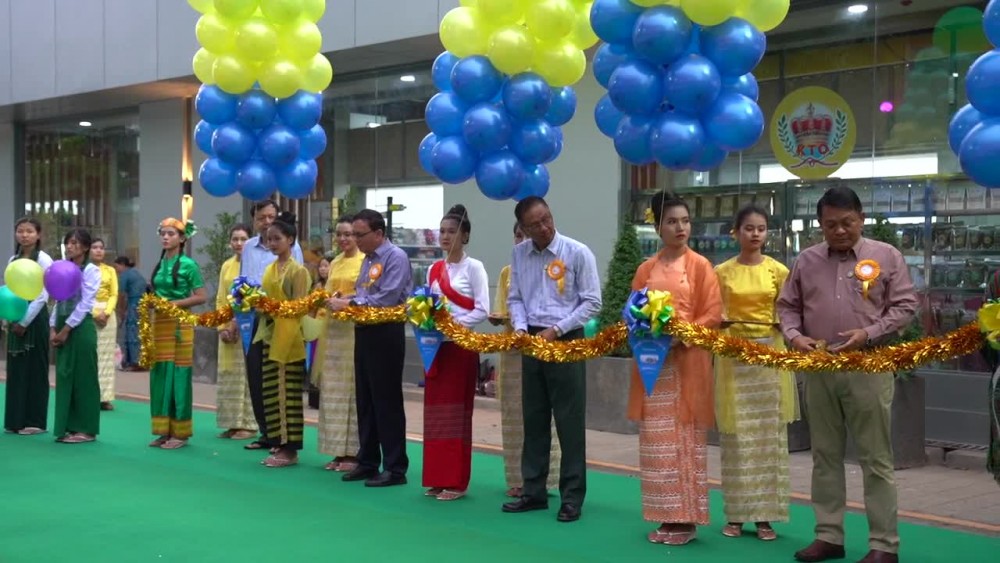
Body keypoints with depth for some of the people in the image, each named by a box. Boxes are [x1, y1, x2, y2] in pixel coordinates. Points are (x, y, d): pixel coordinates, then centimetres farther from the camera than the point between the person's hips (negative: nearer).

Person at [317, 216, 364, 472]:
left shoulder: (366, 261, -6)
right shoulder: (334, 263, 16)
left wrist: (345, 299, -21)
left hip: (354, 330, -7)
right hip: (333, 329, 8)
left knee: (352, 390, -4)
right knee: (333, 391, 8)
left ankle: (353, 453, 2)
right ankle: (339, 452, 14)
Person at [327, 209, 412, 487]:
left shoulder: (395, 257, -13)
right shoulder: (368, 259, 14)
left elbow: (387, 299, -22)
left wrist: (349, 304, -17)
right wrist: (343, 300, -2)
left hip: (386, 334, -9)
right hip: (364, 333, 9)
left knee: (387, 402, -3)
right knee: (365, 400, 13)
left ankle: (395, 468, 4)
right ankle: (368, 462, 23)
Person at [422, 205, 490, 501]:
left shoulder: (473, 267, -5)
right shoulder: (434, 269, 12)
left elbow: (482, 310, -11)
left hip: (462, 345, -6)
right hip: (436, 345, 6)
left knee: (456, 412, -3)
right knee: (435, 411, 6)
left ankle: (457, 482, 3)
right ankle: (438, 479, 13)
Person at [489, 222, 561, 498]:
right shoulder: (507, 272, 13)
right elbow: (500, 312, 11)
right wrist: (498, 318, -11)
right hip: (512, 348, 4)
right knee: (513, 414, 5)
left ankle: (541, 480, 5)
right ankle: (518, 479, 13)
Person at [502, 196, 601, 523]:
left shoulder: (578, 253, -8)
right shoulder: (519, 254, 5)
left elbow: (592, 302, -8)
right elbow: (515, 299, 11)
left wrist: (556, 329, -14)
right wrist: (520, 328, -8)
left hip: (567, 343, -5)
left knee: (569, 422, -1)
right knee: (534, 421, 12)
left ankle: (572, 497, 7)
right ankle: (533, 492, 21)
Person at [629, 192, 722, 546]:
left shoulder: (700, 266, 0)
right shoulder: (646, 270, 11)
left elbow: (713, 315, -5)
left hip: (687, 363, -4)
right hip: (652, 363, 4)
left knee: (685, 439, -2)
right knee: (657, 441, 4)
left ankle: (687, 519, 4)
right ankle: (666, 517, 11)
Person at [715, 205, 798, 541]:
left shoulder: (778, 270, 4)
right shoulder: (722, 272, 4)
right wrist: (722, 321, -14)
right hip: (733, 356, 0)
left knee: (769, 435, 3)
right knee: (736, 436, 1)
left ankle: (765, 515, 10)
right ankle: (735, 514, 10)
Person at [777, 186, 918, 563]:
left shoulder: (886, 256, 2)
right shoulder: (806, 261, 11)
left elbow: (904, 306, -1)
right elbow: (787, 305, 14)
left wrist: (868, 334, -14)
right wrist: (795, 335, -5)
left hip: (869, 368, -4)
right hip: (818, 370, 4)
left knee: (875, 458, -1)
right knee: (825, 455, 10)